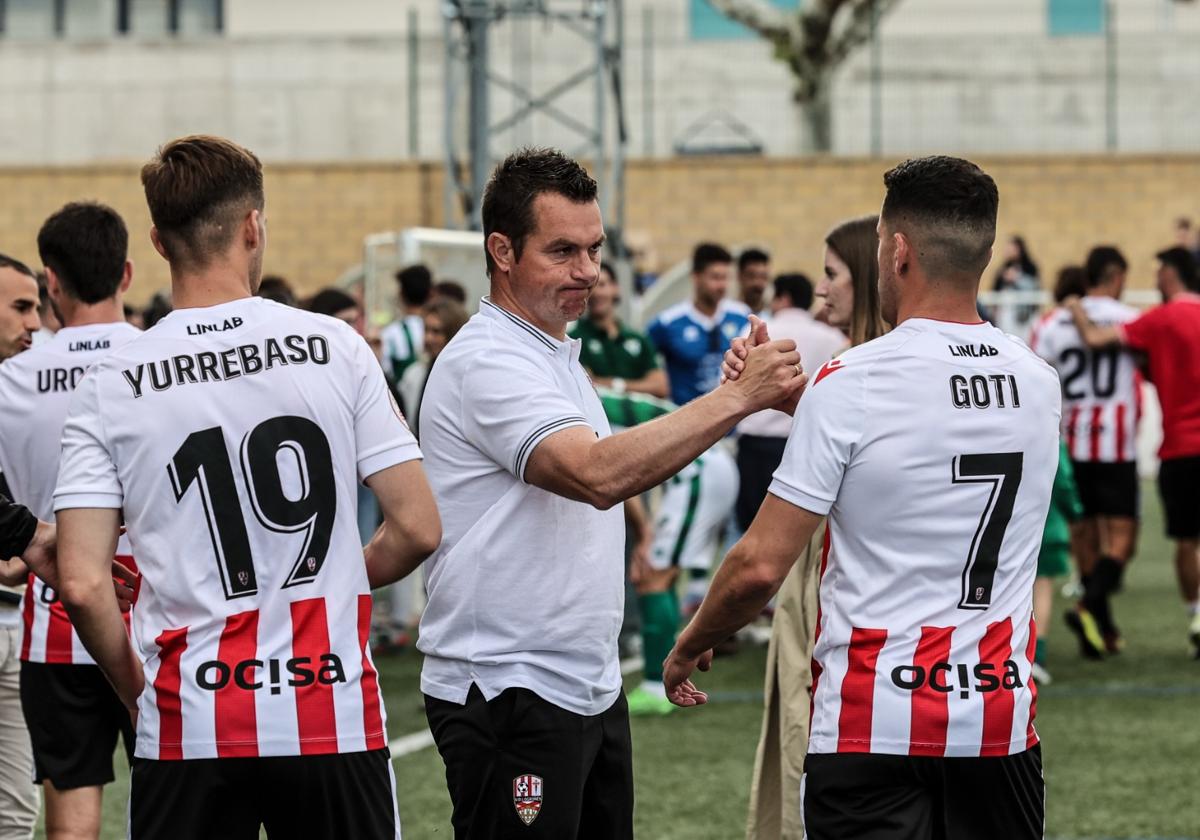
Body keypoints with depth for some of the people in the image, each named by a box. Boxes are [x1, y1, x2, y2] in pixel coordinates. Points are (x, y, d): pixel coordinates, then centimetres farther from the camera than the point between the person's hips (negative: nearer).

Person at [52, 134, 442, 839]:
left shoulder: (111, 386, -2)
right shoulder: (334, 346, -2)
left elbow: (83, 585, -8)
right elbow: (417, 529, -3)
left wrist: (132, 682, 10)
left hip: (188, 727, 0)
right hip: (334, 716, 0)